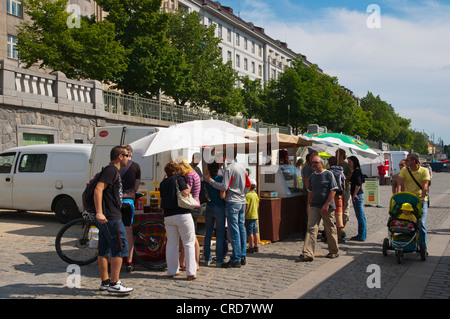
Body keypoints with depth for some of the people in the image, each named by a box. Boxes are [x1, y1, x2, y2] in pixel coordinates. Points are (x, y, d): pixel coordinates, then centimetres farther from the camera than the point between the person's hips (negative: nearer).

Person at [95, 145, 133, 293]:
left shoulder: (113, 170, 20)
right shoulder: (111, 170, -12)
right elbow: (98, 190, -23)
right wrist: (99, 212, -29)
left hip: (105, 218, 11)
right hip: (111, 217, -11)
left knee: (104, 251, 13)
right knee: (120, 248, -7)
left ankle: (105, 282, 21)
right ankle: (114, 283, -3)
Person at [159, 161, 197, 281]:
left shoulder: (163, 183, 15)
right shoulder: (179, 178, -2)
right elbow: (184, 192, -16)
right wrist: (189, 188, 4)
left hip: (168, 216, 5)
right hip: (182, 214, -5)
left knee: (171, 243, 12)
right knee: (189, 243, 1)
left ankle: (172, 271, 15)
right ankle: (191, 272, -2)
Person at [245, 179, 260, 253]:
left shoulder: (248, 195, -16)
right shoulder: (256, 195, 8)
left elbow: (246, 206, -19)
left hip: (249, 216, -8)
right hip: (255, 216, 8)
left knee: (250, 233, -2)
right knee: (255, 231, 11)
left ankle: (251, 247, 1)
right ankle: (256, 247, 16)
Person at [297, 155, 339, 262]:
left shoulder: (328, 174, -5)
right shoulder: (312, 176, 12)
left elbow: (333, 190, -10)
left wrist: (327, 204, -16)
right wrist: (308, 205, 15)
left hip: (327, 207, -4)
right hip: (314, 206, 5)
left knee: (330, 229, 7)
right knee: (311, 228, -6)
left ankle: (334, 252, 25)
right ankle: (308, 254, -10)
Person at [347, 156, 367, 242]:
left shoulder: (356, 171, -14)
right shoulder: (358, 171, 16)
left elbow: (358, 184, -25)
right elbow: (362, 181, 28)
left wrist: (355, 194, -20)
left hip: (357, 196, -10)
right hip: (360, 194, 10)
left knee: (360, 216, -5)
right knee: (361, 216, 14)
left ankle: (361, 236, -1)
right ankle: (363, 235, 21)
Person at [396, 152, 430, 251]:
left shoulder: (424, 171, -1)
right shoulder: (404, 170, 5)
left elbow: (425, 186, -11)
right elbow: (399, 184, -5)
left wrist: (422, 198, -25)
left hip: (421, 200, -2)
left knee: (421, 224, -5)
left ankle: (423, 247, 3)